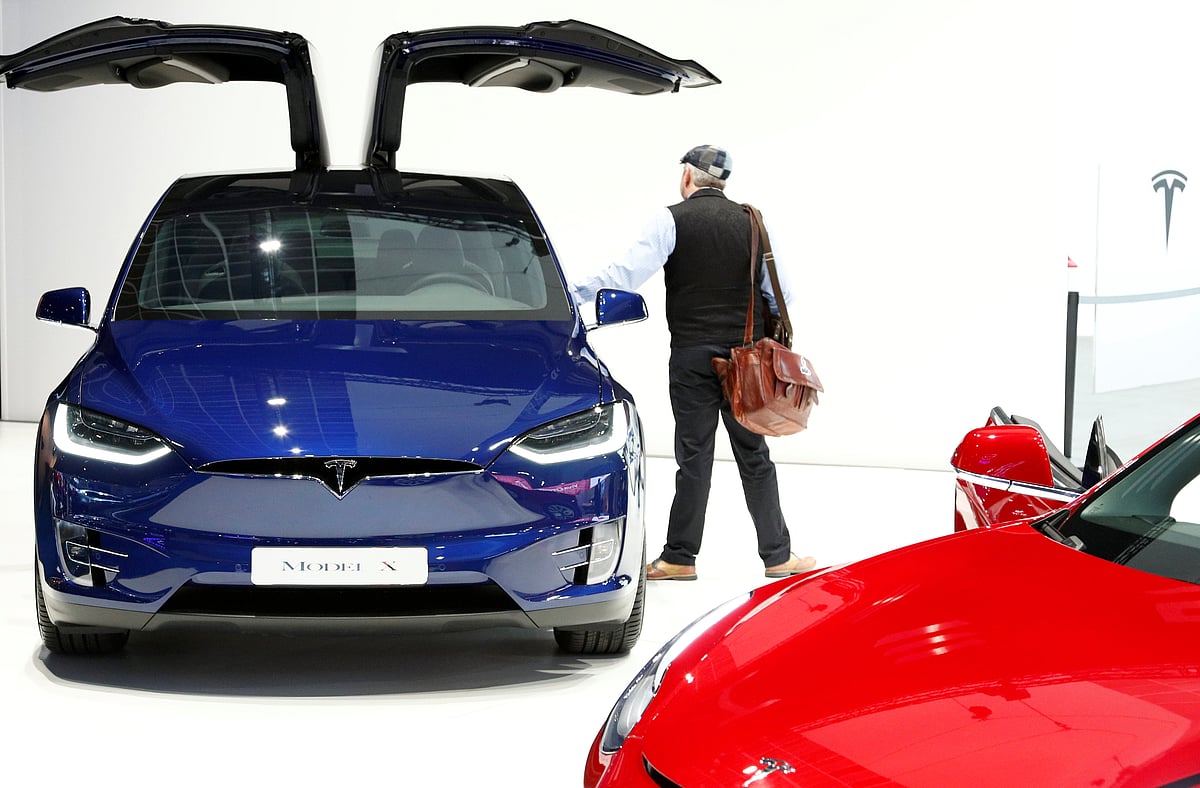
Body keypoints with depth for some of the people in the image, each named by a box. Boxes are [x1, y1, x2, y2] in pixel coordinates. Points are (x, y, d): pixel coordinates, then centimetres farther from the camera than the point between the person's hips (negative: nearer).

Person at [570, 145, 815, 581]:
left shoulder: (671, 220, -4)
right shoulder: (751, 222, 6)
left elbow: (629, 270, -16)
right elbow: (780, 294, 9)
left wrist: (573, 291, -15)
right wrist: (762, 334, 25)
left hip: (691, 355, -2)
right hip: (744, 355, 2)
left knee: (694, 456, 2)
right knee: (753, 455, 8)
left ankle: (679, 557, 7)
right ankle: (777, 555, 11)